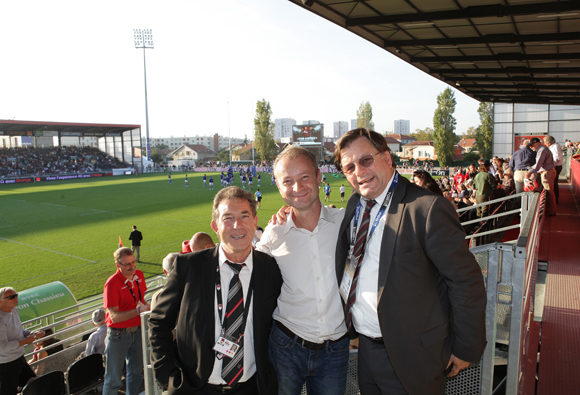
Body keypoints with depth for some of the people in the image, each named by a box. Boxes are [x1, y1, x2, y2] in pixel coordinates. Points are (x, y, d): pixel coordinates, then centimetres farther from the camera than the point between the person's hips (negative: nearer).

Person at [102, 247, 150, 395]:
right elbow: (114, 317, -23)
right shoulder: (112, 283, -18)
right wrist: (138, 311, -32)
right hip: (118, 334, -6)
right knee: (113, 378, 5)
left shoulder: (139, 275, 1)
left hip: (137, 331, 6)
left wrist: (147, 308, -4)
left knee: (136, 372, 18)